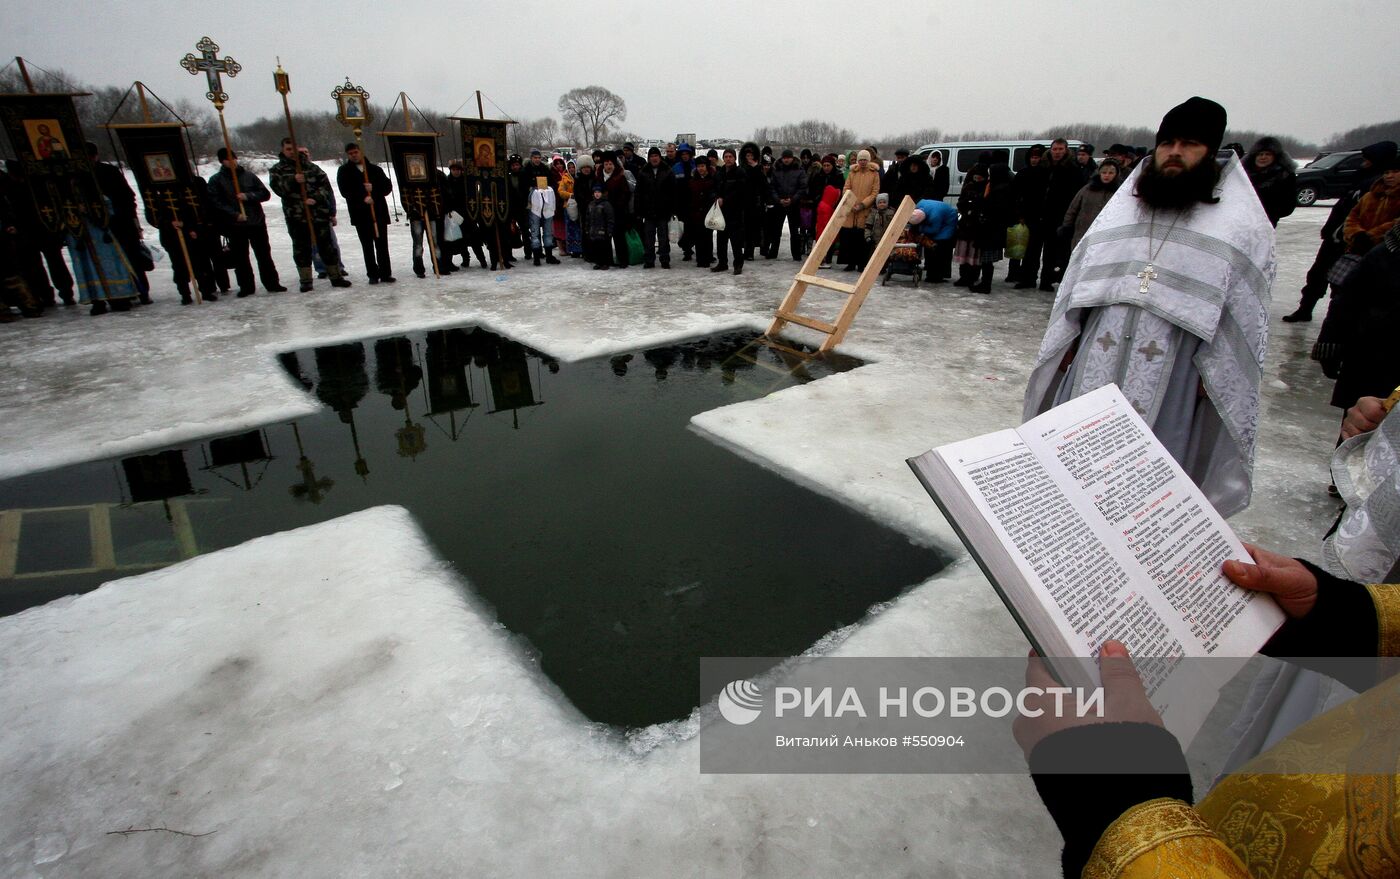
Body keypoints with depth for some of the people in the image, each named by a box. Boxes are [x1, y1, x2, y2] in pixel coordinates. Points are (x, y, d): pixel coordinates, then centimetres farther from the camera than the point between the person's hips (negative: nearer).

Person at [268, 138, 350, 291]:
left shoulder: (311, 167, 10)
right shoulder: (277, 170, 8)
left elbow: (325, 186, 3)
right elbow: (278, 188, -8)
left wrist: (315, 198, -12)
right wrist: (293, 180, -24)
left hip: (319, 213, 1)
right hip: (296, 217, 0)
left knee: (327, 246, 6)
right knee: (301, 249, 3)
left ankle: (336, 277, 15)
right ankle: (306, 281, 9)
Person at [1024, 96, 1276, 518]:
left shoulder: (1244, 225, 1)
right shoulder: (1120, 210, 12)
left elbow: (1246, 314, -2)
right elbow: (1078, 278, 14)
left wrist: (1216, 375, -8)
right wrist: (1068, 343, 9)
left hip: (1173, 381, -3)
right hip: (1095, 368, 4)